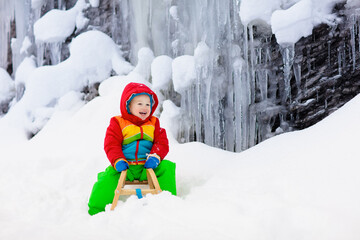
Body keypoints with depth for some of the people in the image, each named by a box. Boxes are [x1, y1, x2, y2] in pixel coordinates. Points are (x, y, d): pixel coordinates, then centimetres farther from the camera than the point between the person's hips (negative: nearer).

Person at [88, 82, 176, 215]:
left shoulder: (154, 124, 15)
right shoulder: (118, 123, 5)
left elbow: (162, 142, 5)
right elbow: (111, 144, -2)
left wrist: (155, 157, -17)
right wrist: (118, 161, -21)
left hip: (147, 167, 2)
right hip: (126, 167, -2)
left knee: (167, 167, -23)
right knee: (109, 176, -28)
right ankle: (96, 211, -18)